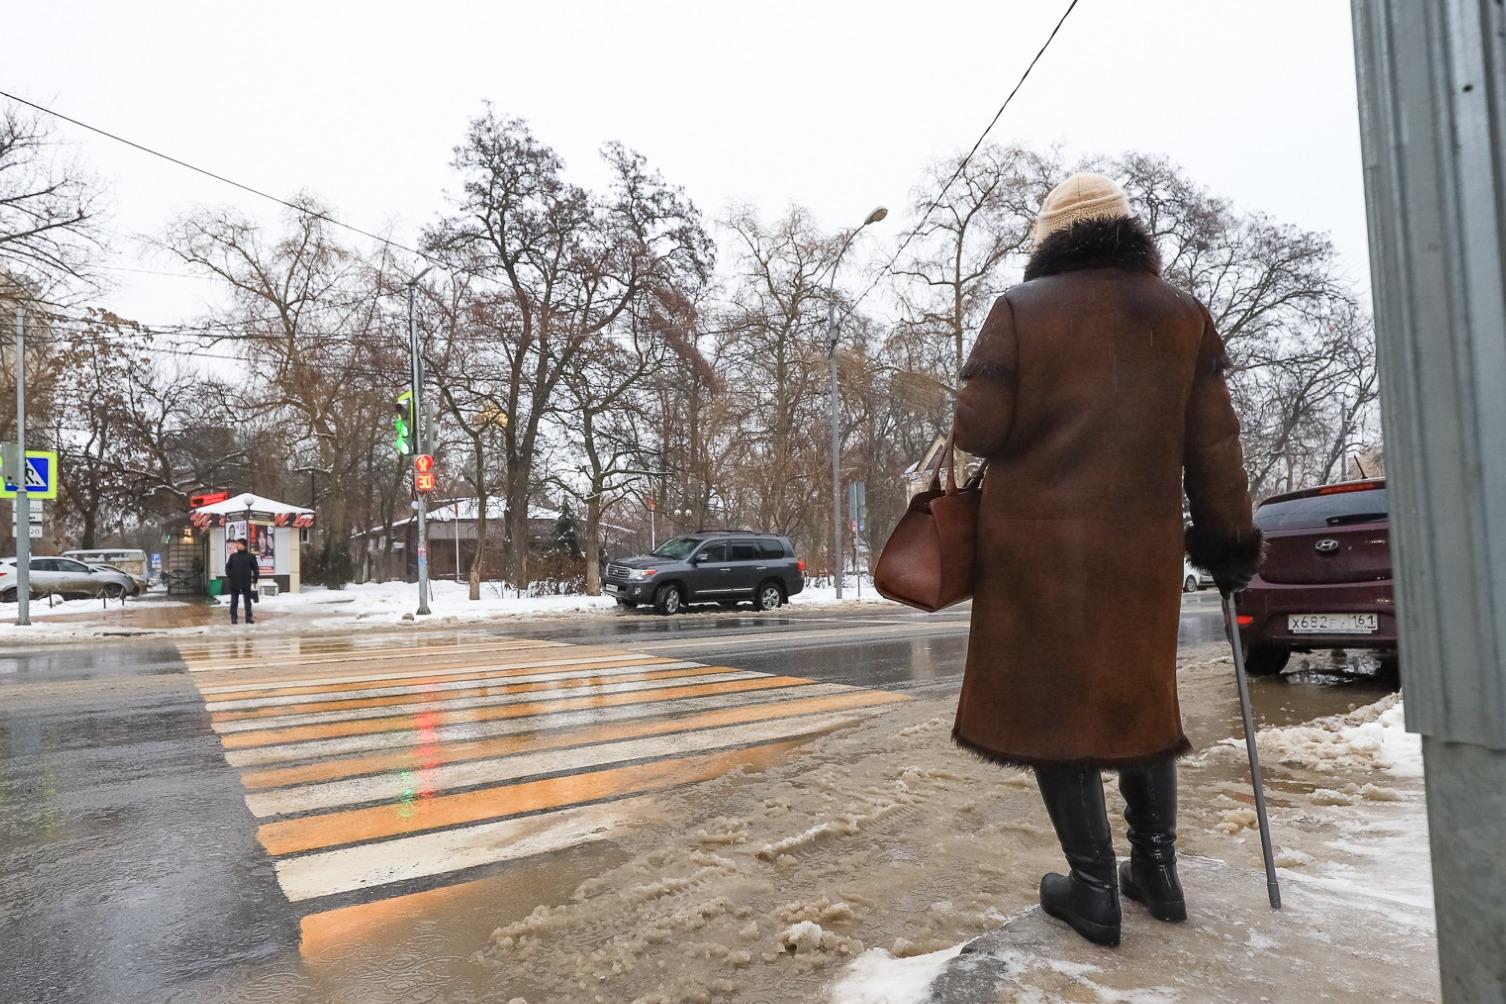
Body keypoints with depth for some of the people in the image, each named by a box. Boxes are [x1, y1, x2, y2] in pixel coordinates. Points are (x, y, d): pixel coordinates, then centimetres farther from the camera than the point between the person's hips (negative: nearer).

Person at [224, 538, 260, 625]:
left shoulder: (251, 556, 0)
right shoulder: (233, 556, 5)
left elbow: (255, 569, 1)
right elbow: (227, 567, 9)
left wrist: (254, 580, -3)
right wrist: (229, 576, -8)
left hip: (246, 583, -1)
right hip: (234, 583, 2)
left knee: (247, 601, 5)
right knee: (234, 601, 6)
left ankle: (248, 618, 10)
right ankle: (233, 618, 11)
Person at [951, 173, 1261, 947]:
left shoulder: (1020, 308, -3)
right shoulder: (1183, 315, 8)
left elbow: (976, 428, -10)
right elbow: (1213, 446, 7)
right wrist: (1230, 543, 14)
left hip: (1039, 539, -4)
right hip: (1141, 543, 4)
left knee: (1051, 700, 6)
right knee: (1138, 696, 19)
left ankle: (1094, 888, 12)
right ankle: (1156, 868, 28)